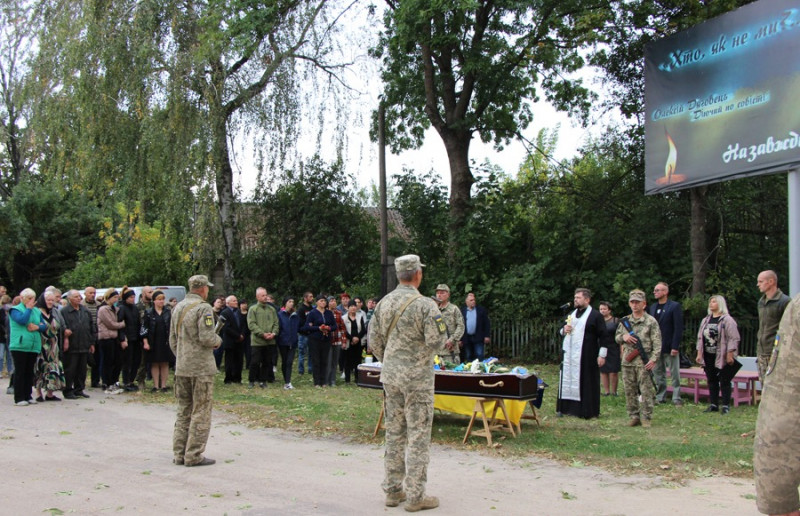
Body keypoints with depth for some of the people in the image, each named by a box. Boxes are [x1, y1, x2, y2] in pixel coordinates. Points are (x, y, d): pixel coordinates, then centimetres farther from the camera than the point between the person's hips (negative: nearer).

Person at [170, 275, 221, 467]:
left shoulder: (178, 307, 13)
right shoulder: (203, 308, -13)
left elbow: (172, 339, 16)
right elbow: (206, 337, -21)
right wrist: (218, 341, -1)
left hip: (181, 368, 8)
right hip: (201, 368, -8)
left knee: (183, 412, 14)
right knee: (200, 413, -1)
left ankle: (179, 454, 18)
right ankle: (194, 456, 0)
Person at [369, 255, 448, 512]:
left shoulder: (384, 303, 5)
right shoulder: (425, 305, -15)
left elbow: (374, 339, 9)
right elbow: (436, 342, -18)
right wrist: (445, 342, 4)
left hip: (391, 375, 6)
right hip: (417, 377, -6)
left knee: (394, 431, 13)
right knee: (418, 435, 0)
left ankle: (393, 490, 20)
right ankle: (415, 495, 4)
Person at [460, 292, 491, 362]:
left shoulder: (481, 310, 6)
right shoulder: (462, 311, 4)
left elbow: (486, 323, 5)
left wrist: (487, 336, -3)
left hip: (478, 338, -1)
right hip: (466, 339, 1)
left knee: (479, 356, -5)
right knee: (468, 358, 6)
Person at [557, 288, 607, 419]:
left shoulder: (595, 315, -5)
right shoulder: (571, 314, 16)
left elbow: (603, 336, -8)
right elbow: (562, 330, 26)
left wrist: (602, 354, -13)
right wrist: (564, 330, 2)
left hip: (586, 357, -7)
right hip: (569, 355, 7)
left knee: (586, 382, -3)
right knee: (569, 381, 6)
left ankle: (588, 411, 3)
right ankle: (570, 408, 12)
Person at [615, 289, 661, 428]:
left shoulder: (651, 321, -1)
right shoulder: (625, 321, 13)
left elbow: (657, 343, -5)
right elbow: (617, 337, 20)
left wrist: (653, 359, -15)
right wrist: (623, 337, -4)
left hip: (644, 362, -4)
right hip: (628, 361, 5)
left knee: (646, 390, -3)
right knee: (630, 391, 7)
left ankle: (645, 417, 4)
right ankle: (634, 416, 16)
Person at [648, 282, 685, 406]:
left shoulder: (675, 306, -6)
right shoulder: (652, 307, 12)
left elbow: (678, 328, -10)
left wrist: (675, 347, -16)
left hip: (670, 347, -6)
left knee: (674, 374, 1)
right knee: (658, 374, 10)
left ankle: (676, 399, 5)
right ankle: (660, 397, 18)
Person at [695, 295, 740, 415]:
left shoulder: (727, 320, -8)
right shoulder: (705, 320, 13)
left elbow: (733, 339, -11)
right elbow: (700, 338, 15)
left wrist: (729, 354, -16)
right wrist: (699, 353, 10)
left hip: (722, 357, -6)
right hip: (708, 357, 6)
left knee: (724, 381, -1)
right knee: (712, 381, 10)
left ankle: (726, 406, 4)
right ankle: (713, 405, 16)